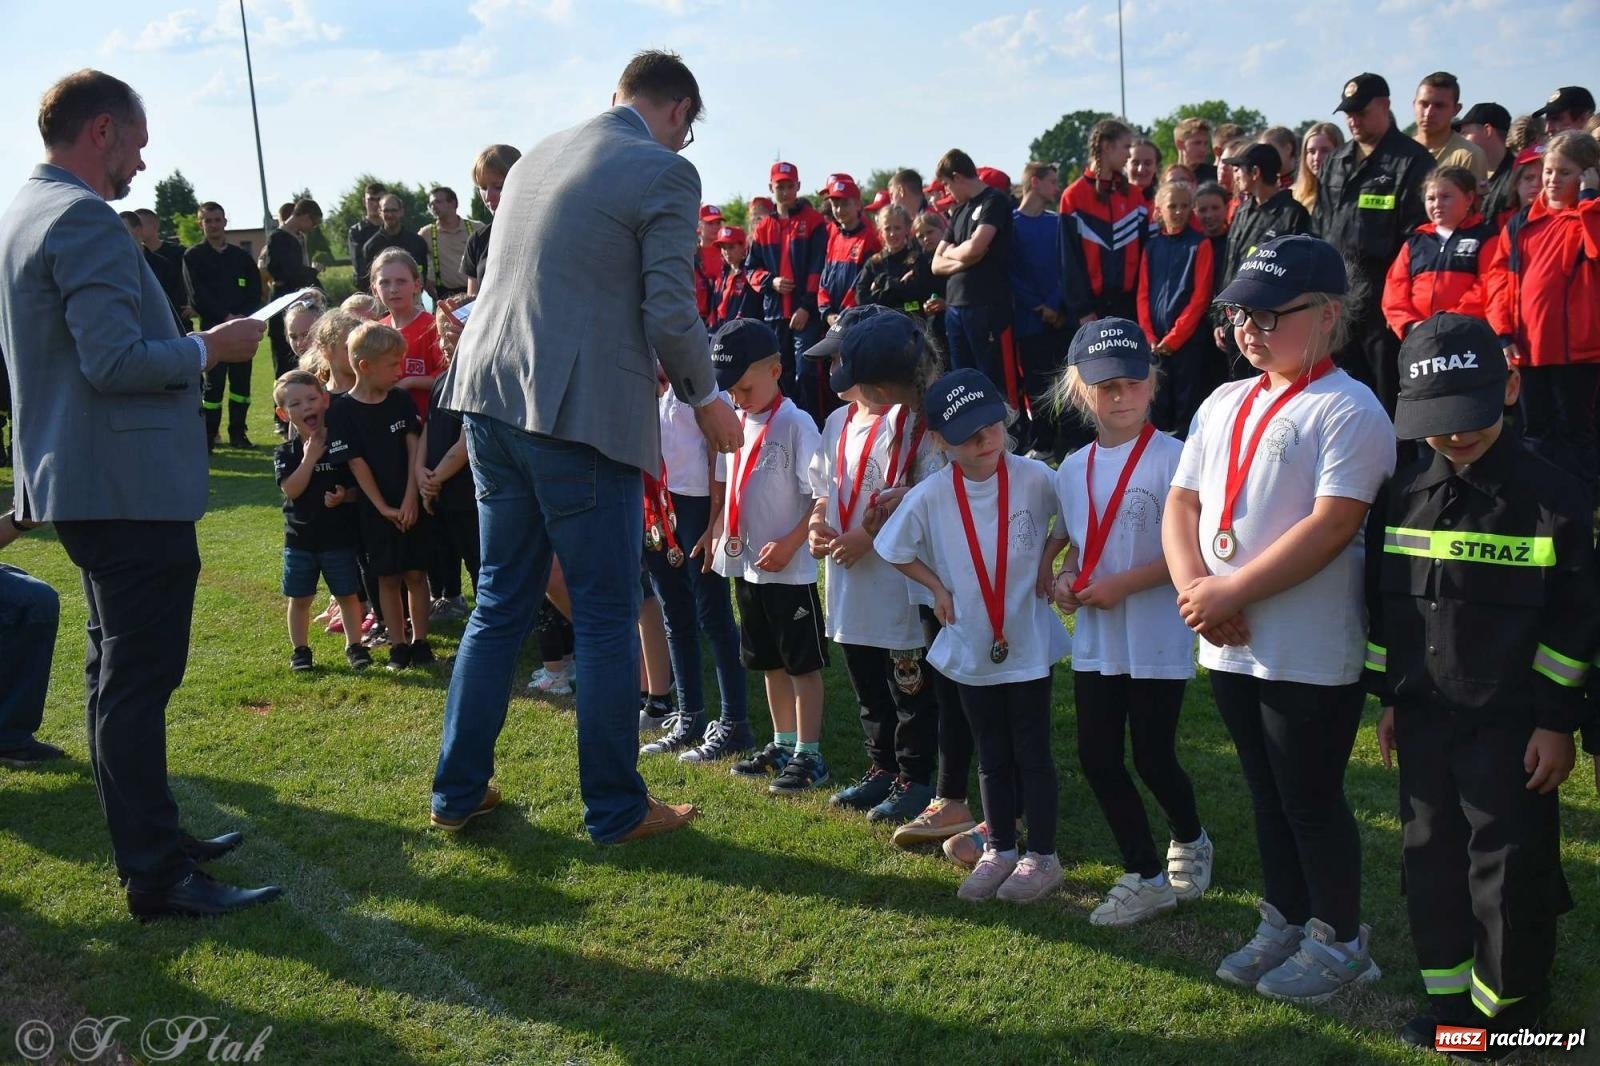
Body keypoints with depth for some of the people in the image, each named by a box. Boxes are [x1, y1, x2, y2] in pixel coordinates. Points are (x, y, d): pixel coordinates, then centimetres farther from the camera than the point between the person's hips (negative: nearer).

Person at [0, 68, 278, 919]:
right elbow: (115, 361, -24)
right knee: (136, 681, -5)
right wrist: (209, 348, -10)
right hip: (129, 487, -11)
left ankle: (150, 838, 30)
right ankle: (156, 877, 2)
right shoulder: (84, 219, -17)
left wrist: (189, 347, 21)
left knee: (121, 674, 18)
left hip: (81, 483, 11)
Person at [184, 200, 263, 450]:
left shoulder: (242, 256, 16)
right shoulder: (193, 256, 6)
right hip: (212, 327, -3)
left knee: (242, 380, 3)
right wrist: (226, 316, -15)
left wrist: (244, 316, -8)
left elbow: (256, 293, 10)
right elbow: (197, 296, -4)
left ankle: (237, 433, 11)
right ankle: (208, 435, -2)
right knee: (214, 382, -7)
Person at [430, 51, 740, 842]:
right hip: (582, 414, -7)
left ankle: (459, 790, 24)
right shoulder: (664, 173, -6)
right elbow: (670, 312, -12)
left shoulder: (538, 156, 16)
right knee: (606, 619, 5)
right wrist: (705, 398, 6)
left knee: (500, 602, 17)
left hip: (492, 397, 7)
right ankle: (615, 807, 16)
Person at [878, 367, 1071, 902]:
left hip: (1029, 642, -2)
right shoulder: (929, 496, -10)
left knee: (1032, 752, 8)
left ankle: (1042, 855, 23)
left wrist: (1048, 556, -7)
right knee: (991, 756, 16)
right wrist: (938, 588, -2)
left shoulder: (1034, 477, -13)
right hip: (971, 648, 2)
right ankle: (999, 850, 31)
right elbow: (894, 549, 4)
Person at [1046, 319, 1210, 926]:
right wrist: (1063, 578, -2)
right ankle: (1144, 877, 23)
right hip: (1094, 641, 6)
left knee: (1153, 758, 5)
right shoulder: (1073, 470, 6)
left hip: (1157, 640, -6)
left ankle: (1190, 843, 36)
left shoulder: (1170, 459, -13)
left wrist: (1125, 583, -21)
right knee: (1097, 758, 7)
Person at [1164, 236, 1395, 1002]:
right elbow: (1181, 503, 9)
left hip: (1310, 654, -7)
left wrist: (1231, 591, -21)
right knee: (1267, 793, 20)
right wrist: (1196, 590, -9)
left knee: (1312, 800, 6)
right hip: (1229, 647, 7)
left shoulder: (1349, 411, -12)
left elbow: (1331, 527, -21)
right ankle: (1284, 923, 37)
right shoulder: (1224, 404, 11)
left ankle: (1339, 940, 26)